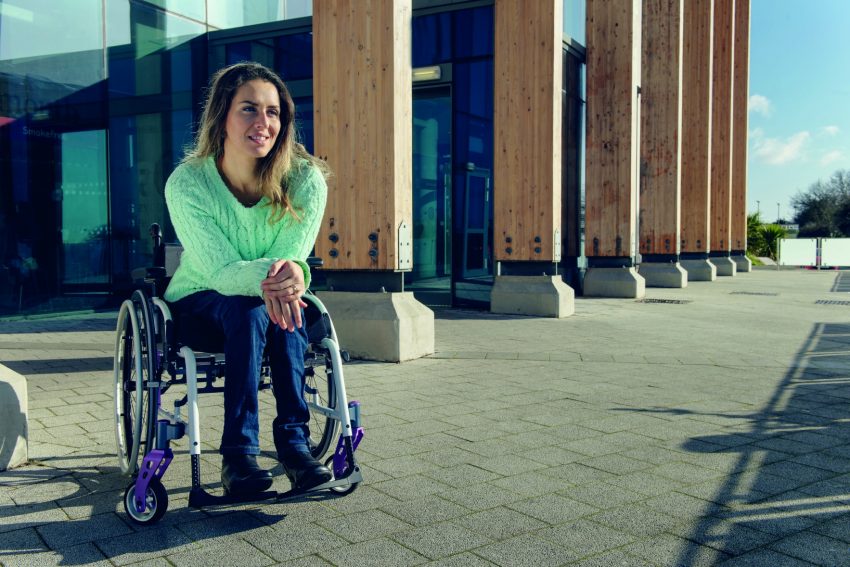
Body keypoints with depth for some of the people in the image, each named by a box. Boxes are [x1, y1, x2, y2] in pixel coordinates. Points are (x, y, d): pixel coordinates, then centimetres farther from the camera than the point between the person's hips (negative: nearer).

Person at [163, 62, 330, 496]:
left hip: (269, 303, 2)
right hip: (199, 299, -1)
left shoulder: (306, 179, -17)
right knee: (248, 309, -34)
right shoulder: (186, 184, -20)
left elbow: (291, 259, -21)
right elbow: (220, 270, -26)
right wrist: (265, 275, -50)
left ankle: (293, 439, -29)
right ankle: (238, 452, -32)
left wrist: (292, 274, -48)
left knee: (286, 304, -33)